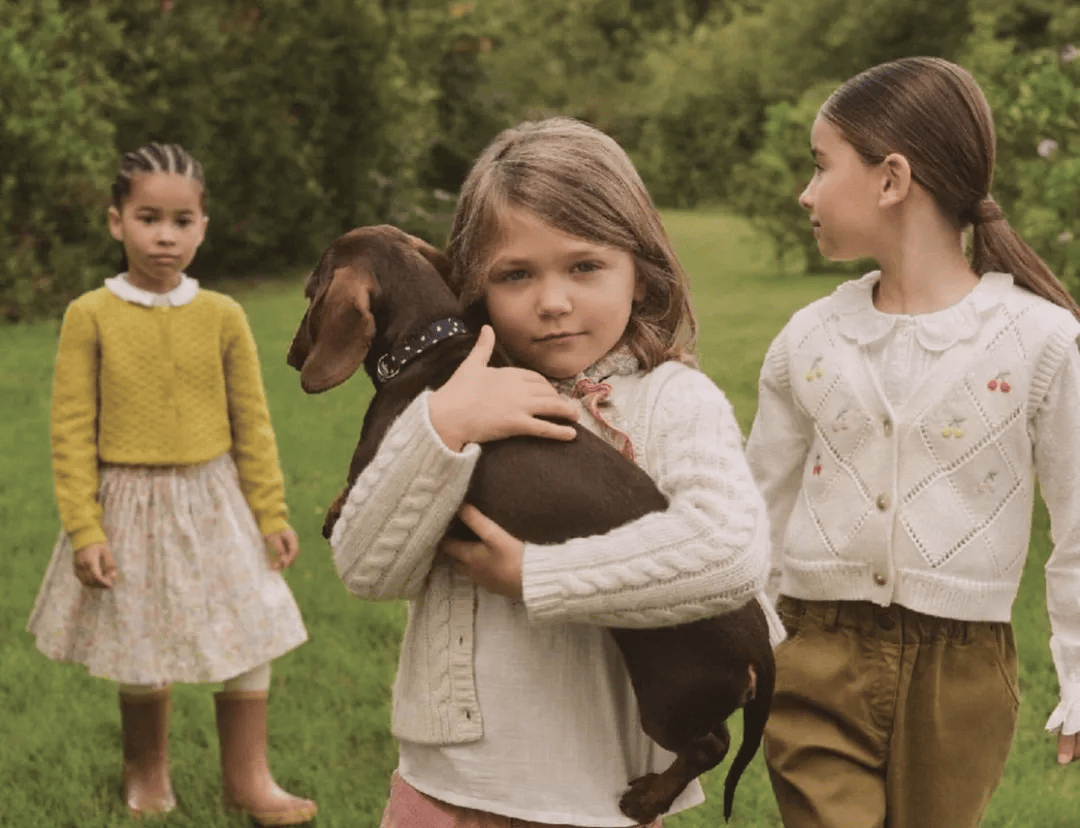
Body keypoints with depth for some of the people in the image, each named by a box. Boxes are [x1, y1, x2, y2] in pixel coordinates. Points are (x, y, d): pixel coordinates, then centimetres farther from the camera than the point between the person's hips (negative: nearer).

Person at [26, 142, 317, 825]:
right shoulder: (91, 316, -8)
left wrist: (271, 514, 4)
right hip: (128, 508, -2)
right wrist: (84, 529, -10)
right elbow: (71, 430, -6)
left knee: (246, 642, 6)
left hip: (213, 503, 2)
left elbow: (253, 423, 2)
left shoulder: (221, 316, -3)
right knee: (140, 654, 11)